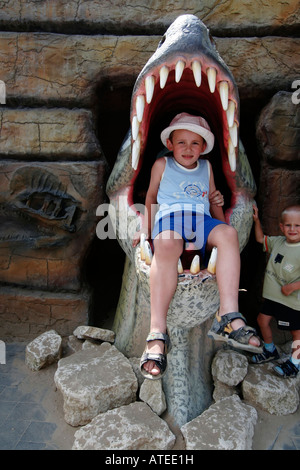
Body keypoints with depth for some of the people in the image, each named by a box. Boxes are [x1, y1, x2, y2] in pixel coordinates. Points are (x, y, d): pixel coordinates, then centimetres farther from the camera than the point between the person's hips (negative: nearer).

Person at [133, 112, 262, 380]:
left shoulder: (207, 167, 27)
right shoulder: (162, 165, 20)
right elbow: (151, 197, 23)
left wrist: (217, 203, 15)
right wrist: (145, 228, 16)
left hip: (202, 220, 3)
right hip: (169, 217, -3)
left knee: (228, 233, -32)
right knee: (167, 245, -39)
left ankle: (228, 316, -37)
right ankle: (157, 333, -42)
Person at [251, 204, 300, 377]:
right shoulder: (278, 241, -1)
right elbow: (261, 239, 17)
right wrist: (257, 220, 7)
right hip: (273, 295, 7)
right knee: (263, 319, 16)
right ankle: (270, 351, 39)